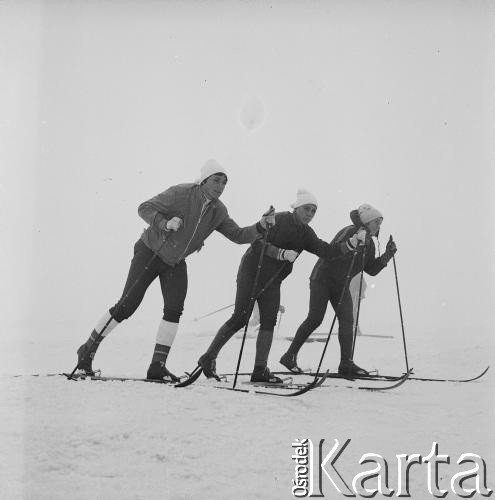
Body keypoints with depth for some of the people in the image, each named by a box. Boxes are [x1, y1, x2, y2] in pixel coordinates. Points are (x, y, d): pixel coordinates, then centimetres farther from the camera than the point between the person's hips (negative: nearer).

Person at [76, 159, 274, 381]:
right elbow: (144, 208, -21)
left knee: (174, 311, -9)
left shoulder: (218, 211, -3)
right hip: (150, 252, -6)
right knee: (127, 306, -8)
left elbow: (237, 235, 2)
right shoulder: (181, 193, -22)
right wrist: (165, 224, -38)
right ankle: (88, 349, 7)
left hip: (176, 262, 6)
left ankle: (158, 366, -2)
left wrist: (260, 228, -15)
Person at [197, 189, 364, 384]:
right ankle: (208, 358, 2)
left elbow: (326, 251, -3)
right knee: (240, 318, -9)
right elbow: (257, 243, -20)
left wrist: (348, 245, -17)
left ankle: (260, 370, -1)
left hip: (272, 281, 6)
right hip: (252, 272, -6)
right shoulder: (278, 220, -13)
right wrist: (281, 253, -31)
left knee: (269, 322, -5)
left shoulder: (306, 234, 6)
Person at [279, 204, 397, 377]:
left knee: (347, 321, -6)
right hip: (322, 278, -8)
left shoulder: (369, 244, 7)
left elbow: (371, 270, 9)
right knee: (315, 319, -12)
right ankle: (290, 356, -2)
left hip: (341, 285, 8)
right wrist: (353, 243, -43)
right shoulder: (350, 232, -18)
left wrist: (387, 255, -3)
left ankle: (346, 363, -7)